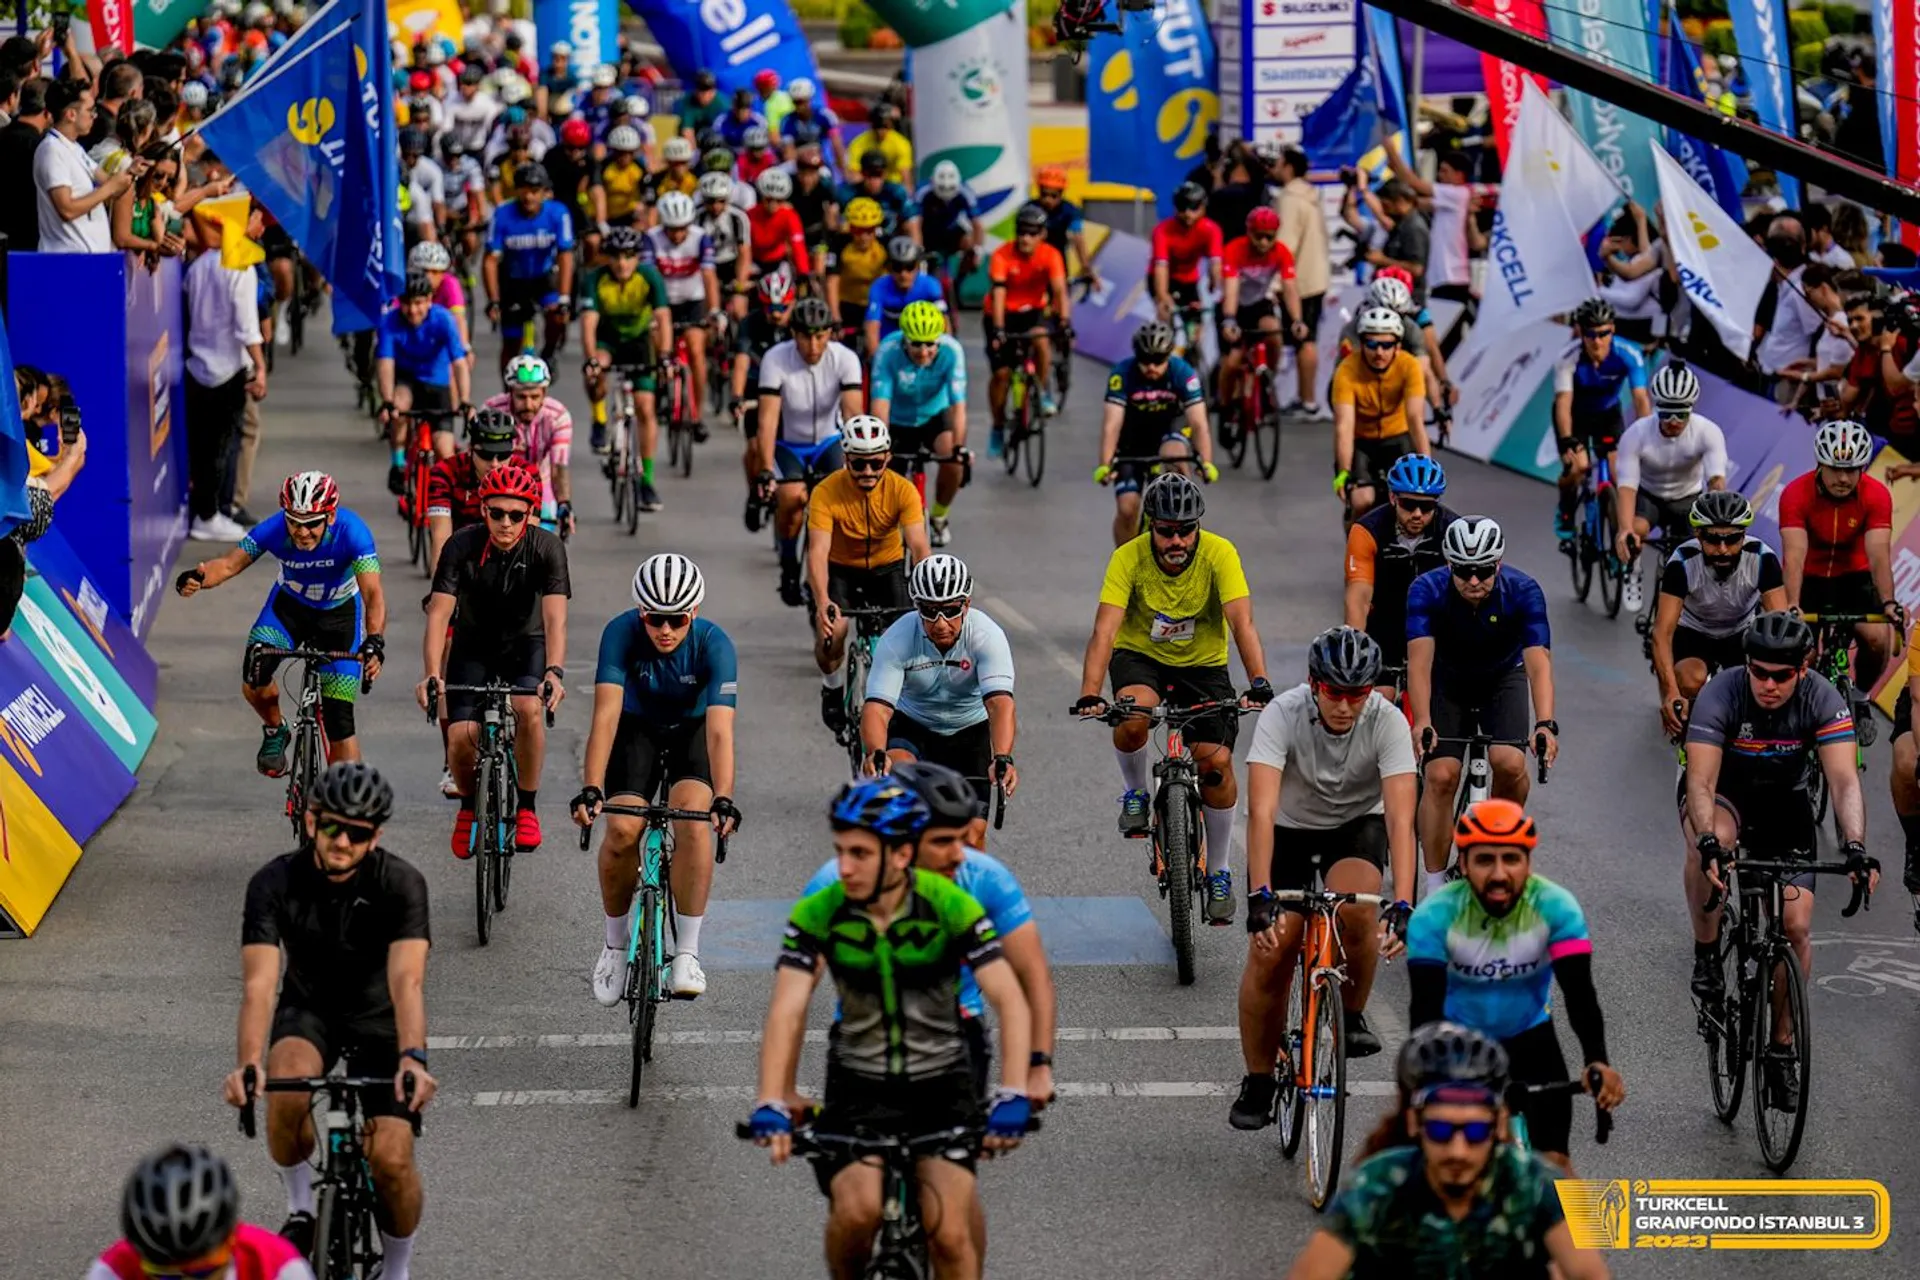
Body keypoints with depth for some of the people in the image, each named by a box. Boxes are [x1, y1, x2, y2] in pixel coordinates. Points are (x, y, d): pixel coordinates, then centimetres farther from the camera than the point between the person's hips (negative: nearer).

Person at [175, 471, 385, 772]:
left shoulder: (351, 532, -34)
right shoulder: (273, 530, -28)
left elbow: (373, 594, -42)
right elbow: (230, 564, -29)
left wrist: (374, 642, -59)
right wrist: (198, 578, -52)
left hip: (339, 614, -2)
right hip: (290, 606, 2)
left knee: (340, 722, -8)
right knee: (254, 679, -25)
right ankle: (275, 731, 8)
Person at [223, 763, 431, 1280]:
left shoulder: (401, 884, -24)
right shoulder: (275, 883, -22)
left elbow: (407, 979, -37)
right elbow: (259, 982, -32)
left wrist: (412, 1058, -56)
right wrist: (249, 1063, -50)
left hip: (379, 1018, -1)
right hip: (309, 1009, 1)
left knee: (392, 1160, -16)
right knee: (287, 1091, -34)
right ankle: (301, 1208, -5)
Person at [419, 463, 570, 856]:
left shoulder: (547, 548, -23)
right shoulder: (462, 547, -22)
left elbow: (554, 617, -32)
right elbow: (439, 613, -28)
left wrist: (555, 672, -49)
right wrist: (431, 675, -42)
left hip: (525, 643, -1)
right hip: (474, 644, 1)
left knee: (530, 709, -31)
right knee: (461, 737, -18)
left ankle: (527, 806, -12)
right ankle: (469, 806, 14)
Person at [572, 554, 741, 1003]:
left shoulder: (714, 645, -28)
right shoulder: (621, 633, -27)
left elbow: (719, 730, -36)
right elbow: (606, 715, -34)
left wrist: (724, 800, -49)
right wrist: (591, 790, -45)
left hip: (691, 731, -1)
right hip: (637, 729, 1)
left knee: (695, 823, -27)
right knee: (622, 829, -20)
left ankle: (687, 953, -17)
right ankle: (616, 943, 5)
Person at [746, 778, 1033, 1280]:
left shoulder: (949, 906, -16)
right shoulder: (818, 914, -13)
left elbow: (1011, 1001, -21)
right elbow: (787, 1010, -21)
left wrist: (1012, 1097, -35)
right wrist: (771, 1107, -34)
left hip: (941, 1086, -1)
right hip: (859, 1088, 1)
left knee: (949, 1235, -14)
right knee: (857, 1211, -23)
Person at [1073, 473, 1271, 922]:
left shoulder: (1219, 554, -23)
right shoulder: (1129, 558, -23)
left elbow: (1242, 622, -32)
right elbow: (1105, 631, -31)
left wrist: (1259, 682, -47)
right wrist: (1089, 695, -45)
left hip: (1203, 664, 1)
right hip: (1140, 656, -1)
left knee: (1217, 762, -14)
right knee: (1132, 718, -34)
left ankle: (1219, 873, 5)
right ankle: (1136, 795, -3)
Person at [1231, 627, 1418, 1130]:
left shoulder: (1387, 722, -27)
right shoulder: (1282, 715, -29)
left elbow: (1401, 818, -34)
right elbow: (1262, 810, -38)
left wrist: (1403, 905, -46)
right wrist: (1260, 896, -49)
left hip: (1358, 825, 0)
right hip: (1290, 829, 0)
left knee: (1354, 912, -32)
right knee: (1269, 952, -15)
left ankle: (1352, 1015, -3)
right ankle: (1258, 1082, 5)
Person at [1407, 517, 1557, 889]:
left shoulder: (1522, 592, -28)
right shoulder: (1427, 590, -28)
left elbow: (1538, 661, -37)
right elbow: (1420, 659, -38)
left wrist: (1545, 724, -52)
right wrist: (1422, 723, -53)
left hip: (1503, 678, 0)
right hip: (1448, 681, 0)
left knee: (1509, 763, -23)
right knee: (1441, 776, -16)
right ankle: (1435, 889, -5)